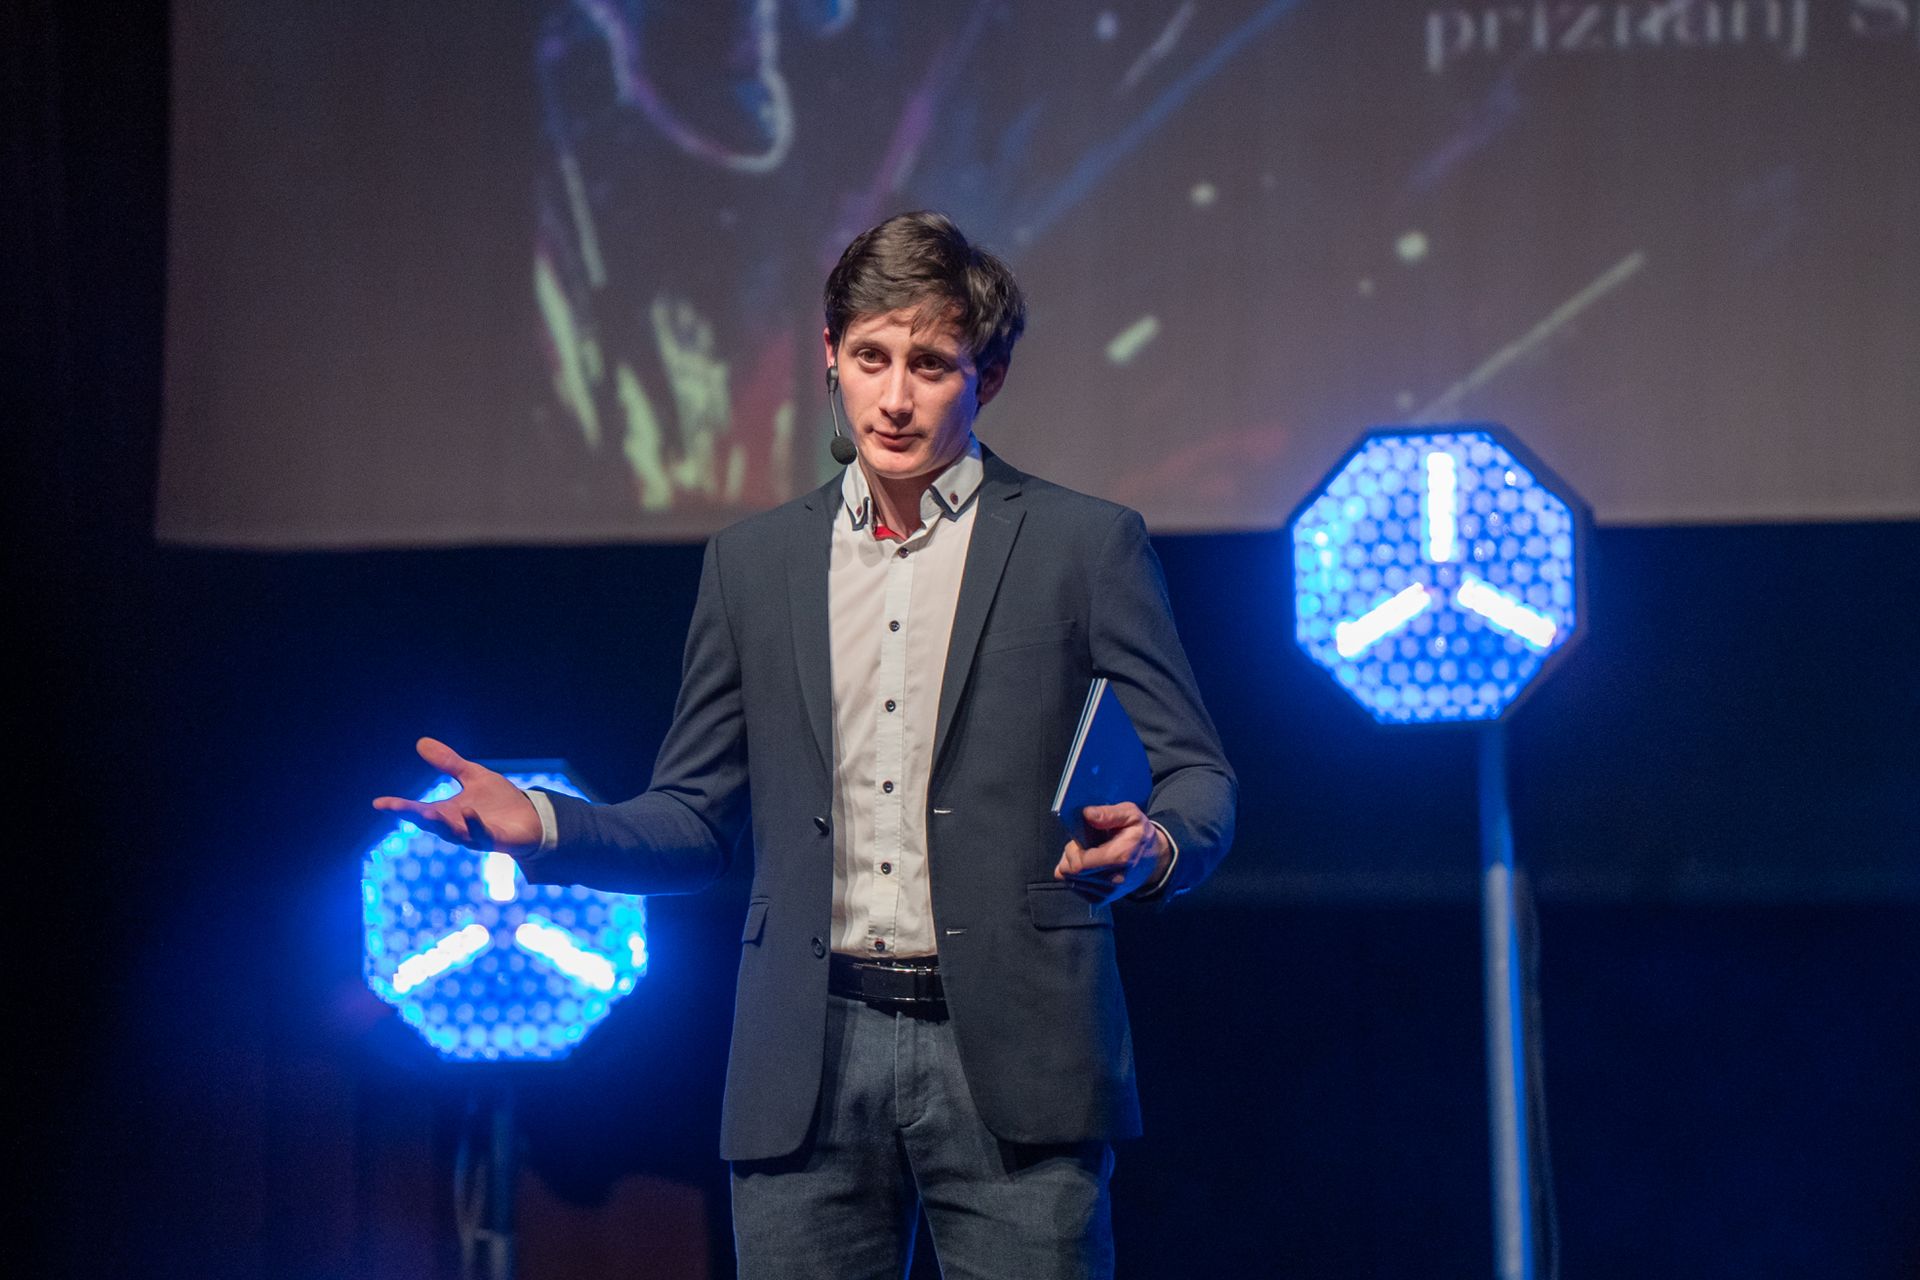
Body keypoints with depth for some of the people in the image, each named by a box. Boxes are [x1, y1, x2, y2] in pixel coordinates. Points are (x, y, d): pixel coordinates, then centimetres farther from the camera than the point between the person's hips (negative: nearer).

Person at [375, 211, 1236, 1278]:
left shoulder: (1086, 545, 5)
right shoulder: (755, 563, 15)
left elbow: (1197, 776, 4)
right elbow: (697, 823, 17)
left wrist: (1154, 847, -19)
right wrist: (541, 823, -1)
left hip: (1010, 1061, -3)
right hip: (812, 1066, 3)